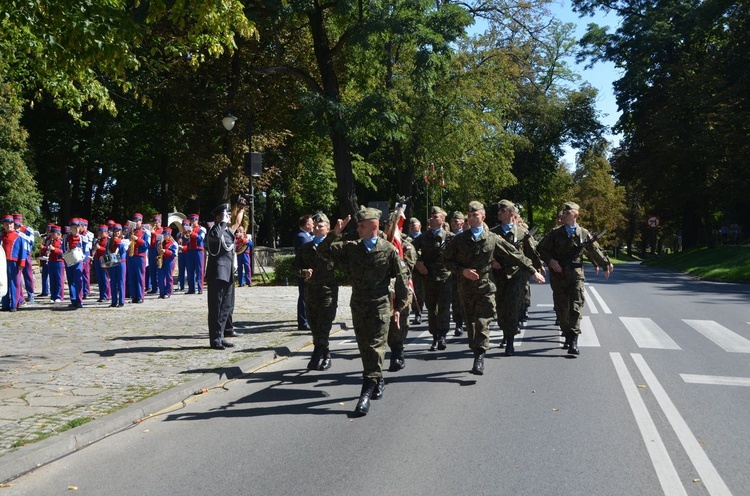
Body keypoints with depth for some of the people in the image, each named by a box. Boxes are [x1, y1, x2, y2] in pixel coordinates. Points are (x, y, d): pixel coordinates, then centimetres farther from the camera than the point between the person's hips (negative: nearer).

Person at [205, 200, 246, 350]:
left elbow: (237, 222, 37)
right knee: (216, 308, -4)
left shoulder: (228, 230, 16)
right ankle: (215, 339, 1)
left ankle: (220, 336, 20)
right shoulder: (213, 231, -10)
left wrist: (241, 208, 34)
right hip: (217, 275, -9)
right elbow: (216, 235, -36)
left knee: (226, 307, 12)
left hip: (228, 275, 9)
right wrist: (224, 221, -24)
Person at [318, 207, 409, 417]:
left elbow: (401, 278, -1)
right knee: (364, 348, 14)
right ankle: (378, 380, 34)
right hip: (358, 305, 5)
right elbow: (324, 251, 4)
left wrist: (400, 305, 2)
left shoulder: (389, 250, -7)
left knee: (375, 348, -8)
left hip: (380, 306, -4)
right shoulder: (351, 247, 3)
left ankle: (366, 393, -7)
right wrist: (335, 233, -11)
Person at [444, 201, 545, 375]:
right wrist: (462, 271, -8)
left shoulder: (493, 239, 2)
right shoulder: (459, 239, 4)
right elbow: (448, 260, 9)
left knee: (482, 323, -13)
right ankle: (477, 354, 16)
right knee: (470, 323, 5)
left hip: (486, 286, -2)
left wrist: (533, 271, 10)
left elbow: (515, 255, 8)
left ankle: (480, 357, -13)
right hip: (466, 287, 2)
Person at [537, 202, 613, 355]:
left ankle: (573, 342, -15)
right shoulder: (555, 233, 4)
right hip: (558, 275, 1)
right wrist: (550, 260, -9)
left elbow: (595, 251, 15)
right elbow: (541, 249, 6)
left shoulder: (584, 234, 5)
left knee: (576, 307, -11)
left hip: (576, 275, -1)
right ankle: (567, 336, 22)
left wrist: (606, 264, 18)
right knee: (561, 308, 7)